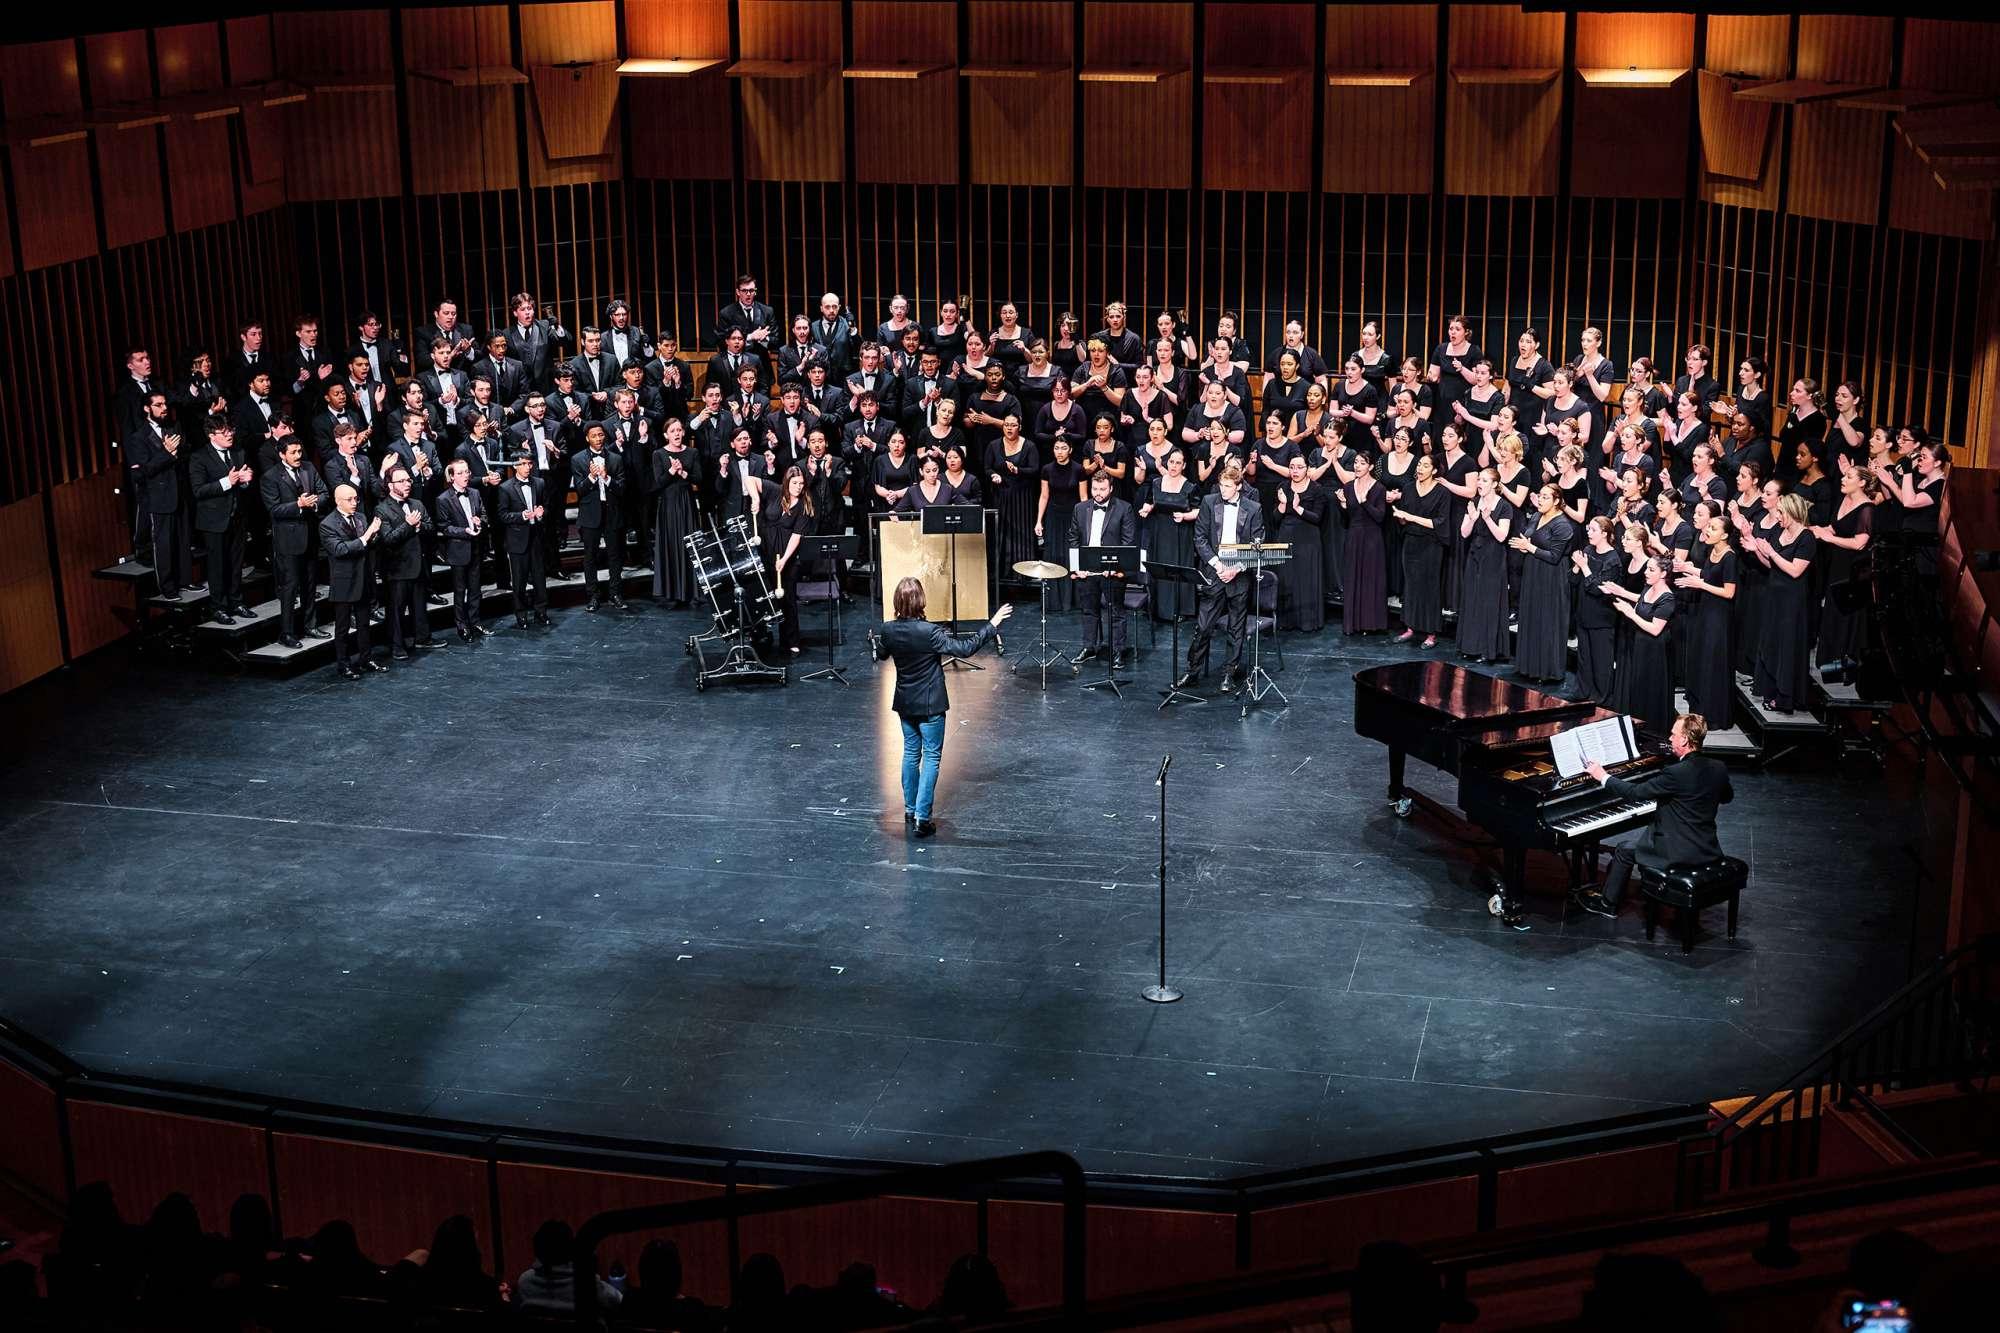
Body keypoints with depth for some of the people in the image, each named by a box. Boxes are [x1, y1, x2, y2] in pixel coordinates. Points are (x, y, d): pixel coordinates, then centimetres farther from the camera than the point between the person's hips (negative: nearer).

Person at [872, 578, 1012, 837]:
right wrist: (992, 624, -17)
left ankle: (910, 812, 26)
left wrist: (876, 640, 36)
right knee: (931, 756, 4)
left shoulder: (887, 630, -8)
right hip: (930, 704, -5)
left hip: (904, 703, 5)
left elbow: (881, 655, 13)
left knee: (911, 753, 19)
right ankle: (922, 818, 0)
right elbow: (965, 648, -24)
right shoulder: (930, 632, -25)